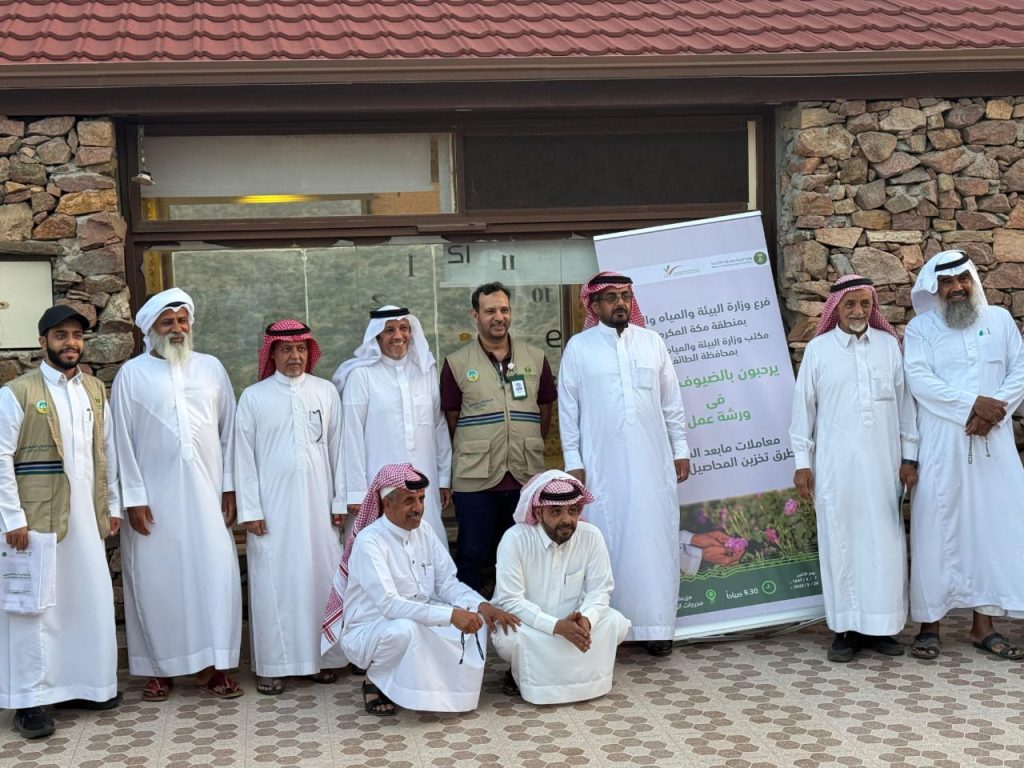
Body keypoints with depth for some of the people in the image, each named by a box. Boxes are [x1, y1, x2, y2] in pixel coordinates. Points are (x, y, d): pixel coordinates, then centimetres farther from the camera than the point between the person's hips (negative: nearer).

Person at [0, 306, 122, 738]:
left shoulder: (95, 389, 11)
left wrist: (113, 505, 11)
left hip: (87, 518, 5)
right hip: (37, 519, -5)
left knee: (91, 602, 8)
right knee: (37, 606, 0)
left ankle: (80, 685, 22)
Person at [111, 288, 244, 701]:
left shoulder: (211, 368, 7)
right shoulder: (132, 374, 0)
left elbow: (228, 430, 8)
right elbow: (123, 440, -1)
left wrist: (229, 486, 3)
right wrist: (134, 498, -6)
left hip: (206, 492, 2)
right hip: (155, 494, -1)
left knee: (215, 573, -3)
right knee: (157, 578, 3)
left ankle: (212, 664, 7)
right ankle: (159, 667, 14)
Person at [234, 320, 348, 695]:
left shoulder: (325, 392, 5)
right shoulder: (253, 397, 1)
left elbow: (337, 448, 7)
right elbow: (244, 456, 0)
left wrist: (339, 500, 5)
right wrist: (250, 509, -4)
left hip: (317, 504, 1)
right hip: (272, 506, -1)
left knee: (321, 577, 4)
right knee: (273, 583, 1)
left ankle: (323, 657, 15)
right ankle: (272, 665, 8)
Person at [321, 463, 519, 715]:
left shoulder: (424, 531, 1)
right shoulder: (369, 541, -22)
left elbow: (447, 583, 1)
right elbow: (389, 605, -31)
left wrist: (482, 605, -19)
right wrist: (451, 615, -38)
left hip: (418, 621, 7)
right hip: (367, 631, -6)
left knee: (475, 618, -13)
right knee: (405, 629, -38)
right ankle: (375, 681, -9)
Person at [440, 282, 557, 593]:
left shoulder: (535, 358, 8)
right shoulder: (456, 363, 0)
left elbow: (545, 411, 15)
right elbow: (451, 420, 5)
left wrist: (530, 450, 11)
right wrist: (472, 456, 5)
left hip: (526, 476, 3)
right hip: (475, 479, -2)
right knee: (472, 556, 4)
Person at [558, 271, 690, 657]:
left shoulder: (652, 342, 8)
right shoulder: (579, 347, 1)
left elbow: (671, 402, 11)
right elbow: (568, 408, 1)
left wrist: (681, 450, 7)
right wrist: (573, 462, -2)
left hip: (652, 462, 2)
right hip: (602, 465, -2)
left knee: (656, 542, 3)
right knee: (608, 543, 0)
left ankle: (656, 625, 11)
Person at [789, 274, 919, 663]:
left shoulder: (889, 344, 6)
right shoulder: (818, 349, 2)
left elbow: (905, 402, 8)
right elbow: (804, 407, 3)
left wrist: (909, 456, 7)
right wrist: (802, 462, 0)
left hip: (882, 463, 2)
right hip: (835, 465, -1)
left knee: (885, 542, 2)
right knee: (841, 541, 2)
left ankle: (880, 626, 12)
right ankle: (845, 629, 9)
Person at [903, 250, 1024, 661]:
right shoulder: (920, 328, 3)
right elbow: (919, 380, -10)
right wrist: (973, 404, -17)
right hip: (941, 446, -3)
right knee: (936, 528, -3)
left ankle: (984, 624, 11)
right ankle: (930, 623, 4)